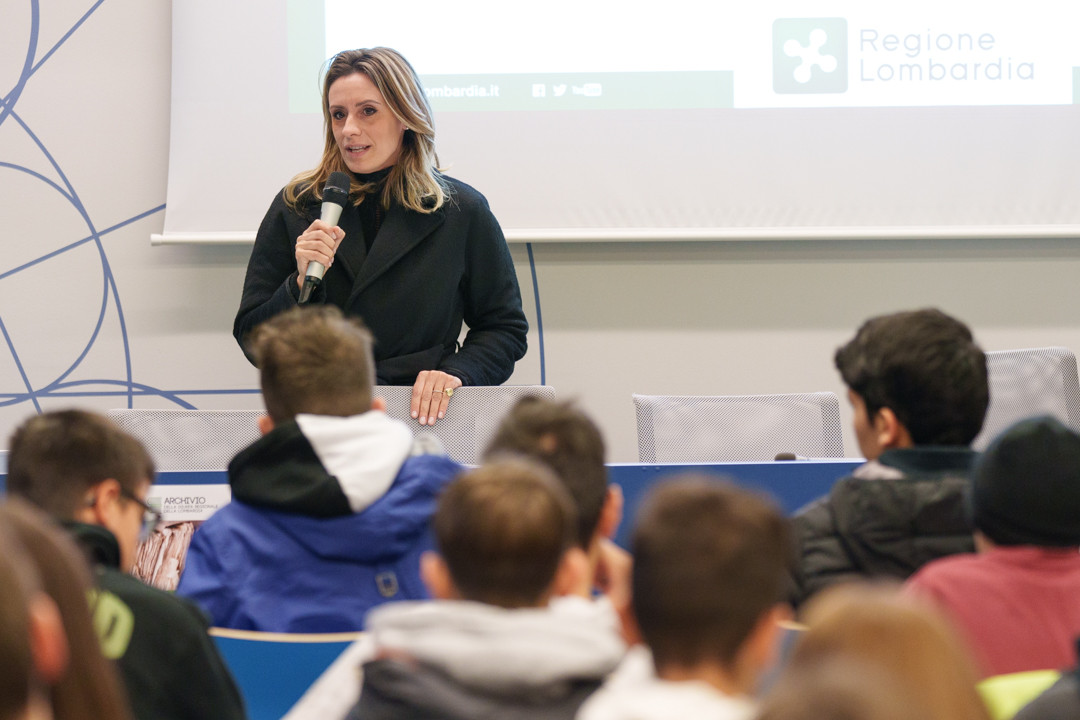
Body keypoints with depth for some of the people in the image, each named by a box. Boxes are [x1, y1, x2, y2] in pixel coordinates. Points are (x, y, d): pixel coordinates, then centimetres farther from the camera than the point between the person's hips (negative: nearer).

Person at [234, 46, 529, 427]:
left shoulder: (462, 211, 6)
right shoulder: (295, 207, 9)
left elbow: (506, 328, 13)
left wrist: (455, 372, -6)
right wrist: (302, 283, -8)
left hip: (423, 415, 0)